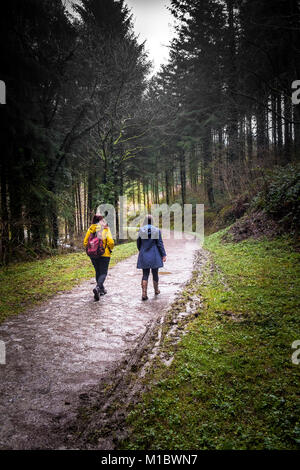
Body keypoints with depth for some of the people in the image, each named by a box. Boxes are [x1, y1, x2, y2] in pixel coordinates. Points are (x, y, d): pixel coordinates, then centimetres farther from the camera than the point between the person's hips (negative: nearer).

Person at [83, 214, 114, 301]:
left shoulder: (91, 229, 2)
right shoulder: (106, 230, -7)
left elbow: (85, 242, 1)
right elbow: (111, 242, -14)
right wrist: (110, 249, 5)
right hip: (104, 254, -4)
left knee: (98, 272, 19)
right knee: (103, 273, 1)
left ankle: (101, 289, 27)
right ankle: (98, 287, -23)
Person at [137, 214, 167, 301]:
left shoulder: (141, 230, -4)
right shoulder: (157, 230, -6)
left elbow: (138, 243, 6)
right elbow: (160, 244, -7)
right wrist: (164, 255, -1)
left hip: (144, 256, 0)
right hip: (155, 256, 0)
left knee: (145, 275, 3)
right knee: (155, 273, 15)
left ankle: (144, 293, -9)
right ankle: (156, 290, 32)